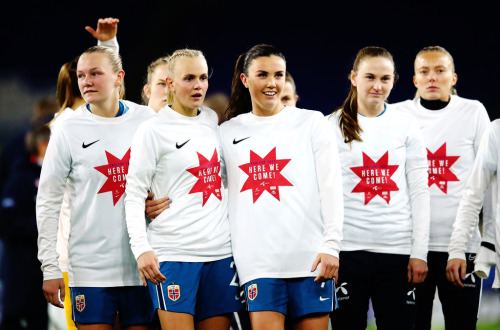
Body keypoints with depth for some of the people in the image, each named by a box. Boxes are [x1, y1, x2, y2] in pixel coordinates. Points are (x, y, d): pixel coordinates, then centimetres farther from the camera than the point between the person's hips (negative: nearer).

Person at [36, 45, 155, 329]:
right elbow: (48, 202, 2)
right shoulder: (68, 132, 0)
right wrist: (50, 268, -3)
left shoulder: (146, 120, 5)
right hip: (90, 265, -2)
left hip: (141, 263, 2)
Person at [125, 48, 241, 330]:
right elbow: (134, 195, -4)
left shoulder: (213, 121, 14)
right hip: (172, 253, -5)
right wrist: (141, 248, -17)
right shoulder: (153, 130, -2)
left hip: (220, 251, 5)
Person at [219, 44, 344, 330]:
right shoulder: (229, 132, 14)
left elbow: (331, 188, 2)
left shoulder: (311, 122, 9)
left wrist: (332, 246, -7)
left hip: (310, 258, -1)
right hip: (258, 262, 1)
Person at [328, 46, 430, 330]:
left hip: (398, 250, 1)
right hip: (348, 250, -1)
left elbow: (419, 191, 7)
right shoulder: (333, 126, 4)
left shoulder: (406, 125, 7)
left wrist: (420, 252, 0)